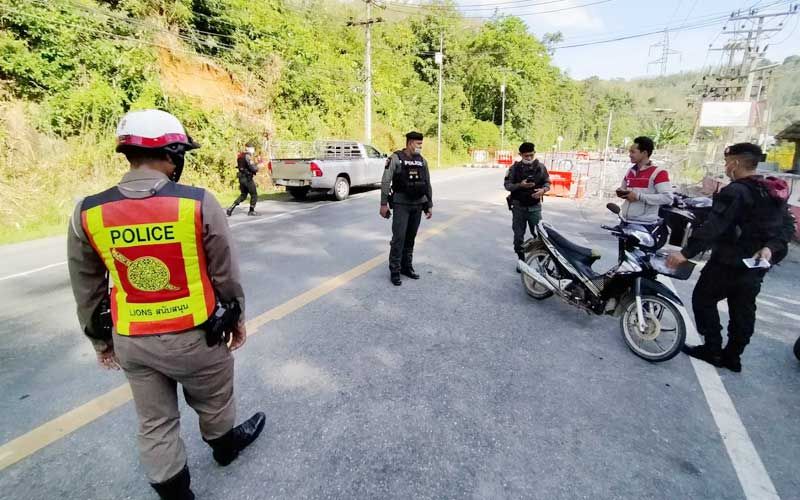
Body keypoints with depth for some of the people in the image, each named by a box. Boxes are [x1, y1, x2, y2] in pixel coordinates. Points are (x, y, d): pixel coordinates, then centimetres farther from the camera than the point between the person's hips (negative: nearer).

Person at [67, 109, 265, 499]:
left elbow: (87, 291, 4)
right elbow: (226, 274, -9)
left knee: (154, 424, 21)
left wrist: (101, 339, 18)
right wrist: (237, 318, 7)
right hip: (195, 335, -2)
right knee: (212, 404, 26)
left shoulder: (88, 213, -7)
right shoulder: (199, 203, -18)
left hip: (131, 341, 3)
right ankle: (224, 446, 55)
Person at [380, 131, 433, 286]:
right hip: (401, 204, -5)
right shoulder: (395, 158, -7)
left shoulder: (422, 161, 9)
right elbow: (385, 182, -9)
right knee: (399, 237, -8)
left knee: (411, 238, 11)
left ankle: (407, 267, 22)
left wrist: (429, 205, 10)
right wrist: (384, 203, -12)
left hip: (418, 205, 5)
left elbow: (427, 184, 12)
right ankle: (395, 271, 1)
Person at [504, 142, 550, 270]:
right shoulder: (515, 168, -3)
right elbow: (507, 185, -3)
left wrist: (543, 190, -16)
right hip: (518, 207, 0)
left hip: (535, 207, 0)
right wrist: (520, 185, -20)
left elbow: (547, 182, 7)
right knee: (518, 235, 7)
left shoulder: (540, 167, 0)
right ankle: (521, 260, 21)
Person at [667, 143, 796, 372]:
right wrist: (771, 247, -3)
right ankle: (732, 356, 23)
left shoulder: (736, 192, -19)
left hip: (729, 261, -8)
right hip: (757, 263, 8)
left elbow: (712, 227, -30)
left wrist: (686, 252, -34)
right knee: (743, 309, 13)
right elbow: (787, 225, 12)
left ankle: (713, 350, 9)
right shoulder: (776, 192, 10)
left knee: (703, 298, 5)